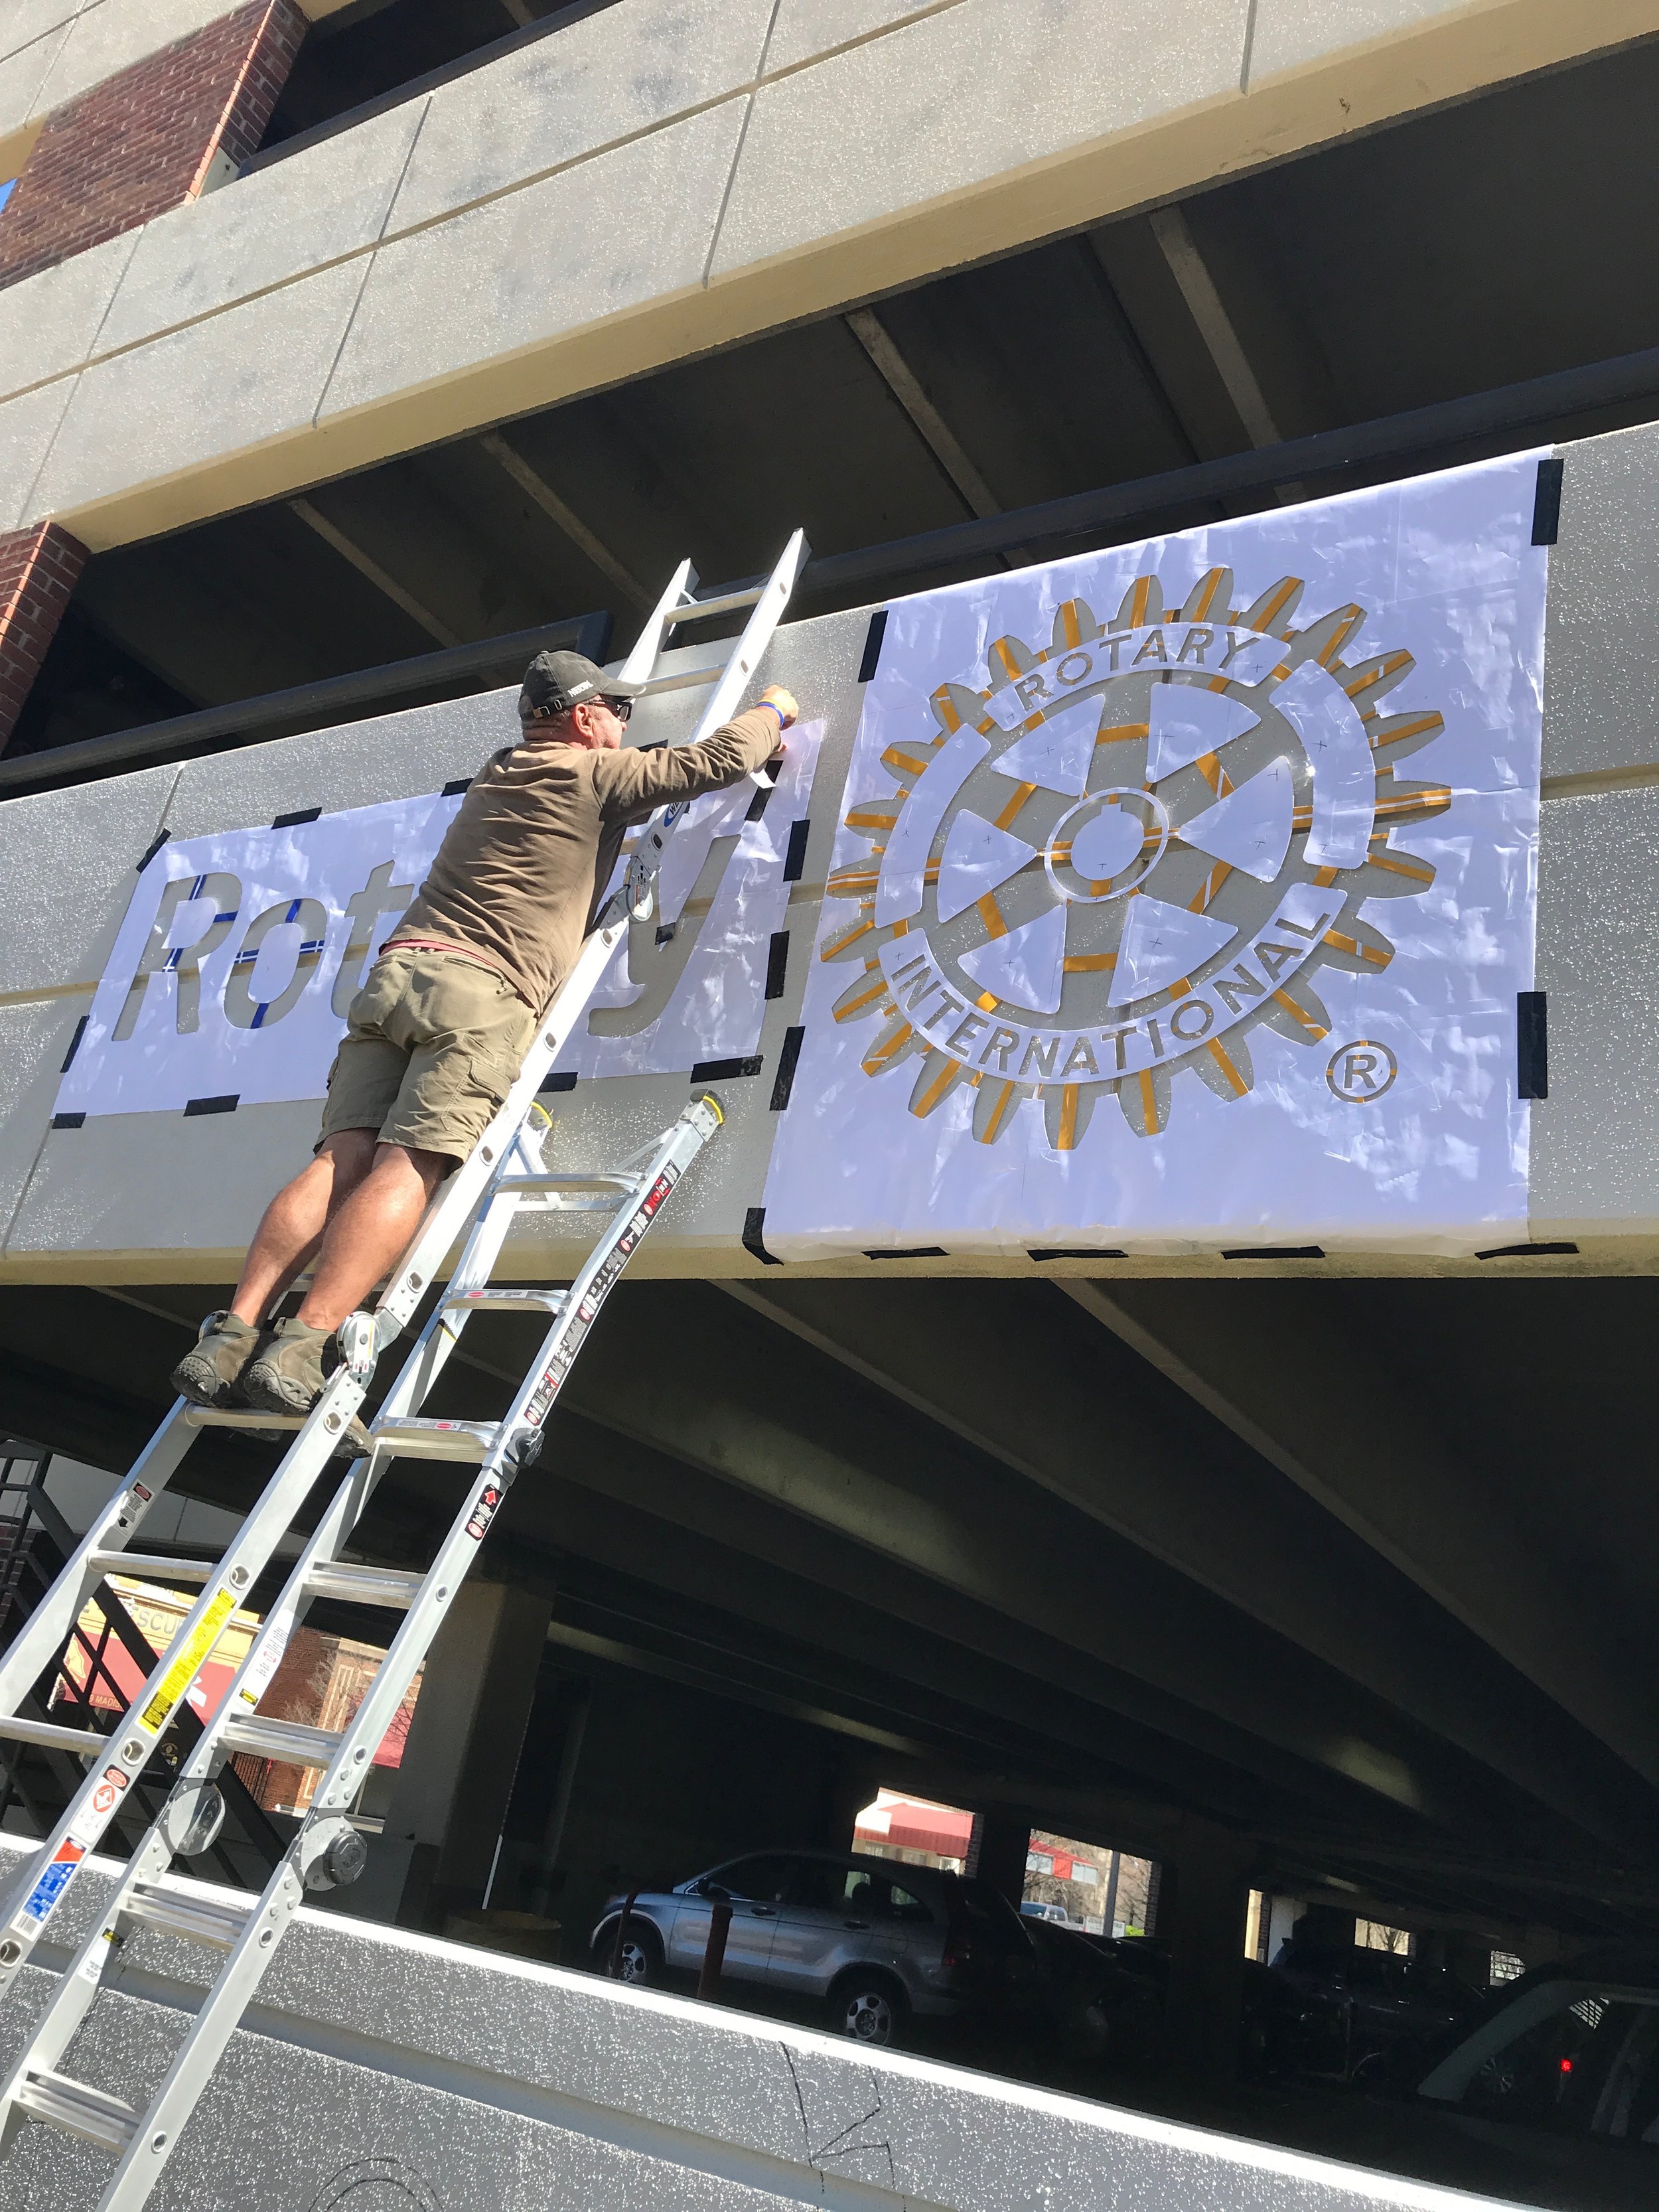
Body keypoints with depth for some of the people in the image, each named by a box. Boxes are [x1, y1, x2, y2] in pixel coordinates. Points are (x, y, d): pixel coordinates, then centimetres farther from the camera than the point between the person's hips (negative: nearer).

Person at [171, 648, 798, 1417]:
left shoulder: (499, 775, 31)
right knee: (407, 1169, -17)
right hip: (481, 990, -7)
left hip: (393, 974, 7)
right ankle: (300, 1348, -30)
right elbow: (719, 761, 12)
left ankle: (234, 1332, -17)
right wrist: (771, 712, 34)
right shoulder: (594, 774, 9)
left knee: (343, 1159, -5)